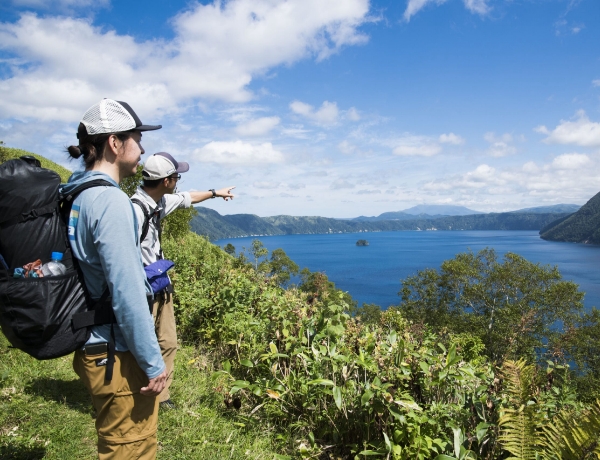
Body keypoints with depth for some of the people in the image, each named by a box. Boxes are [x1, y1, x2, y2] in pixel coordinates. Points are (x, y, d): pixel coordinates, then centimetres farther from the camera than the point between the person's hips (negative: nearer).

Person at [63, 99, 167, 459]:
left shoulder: (74, 196, 7)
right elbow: (127, 293, -23)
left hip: (90, 346, 9)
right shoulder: (111, 201, -20)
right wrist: (153, 363, -16)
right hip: (117, 354, -9)